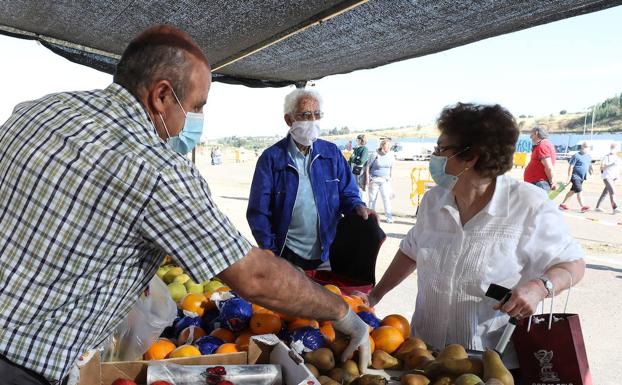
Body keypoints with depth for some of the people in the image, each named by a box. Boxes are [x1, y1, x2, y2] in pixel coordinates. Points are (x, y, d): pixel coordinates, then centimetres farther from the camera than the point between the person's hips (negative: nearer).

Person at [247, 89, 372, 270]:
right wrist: (271, 253, -11)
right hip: (288, 257, -2)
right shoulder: (271, 158, -7)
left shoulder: (332, 153, 3)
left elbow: (347, 194, 8)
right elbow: (258, 212, -5)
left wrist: (358, 207, -16)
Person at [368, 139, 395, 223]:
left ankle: (389, 217, -3)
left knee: (386, 198, -7)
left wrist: (389, 178, 15)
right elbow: (368, 167, -3)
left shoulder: (391, 155, 2)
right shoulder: (375, 155, -10)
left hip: (385, 180, 3)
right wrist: (369, 178, -5)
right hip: (374, 180, -3)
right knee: (372, 198, 5)